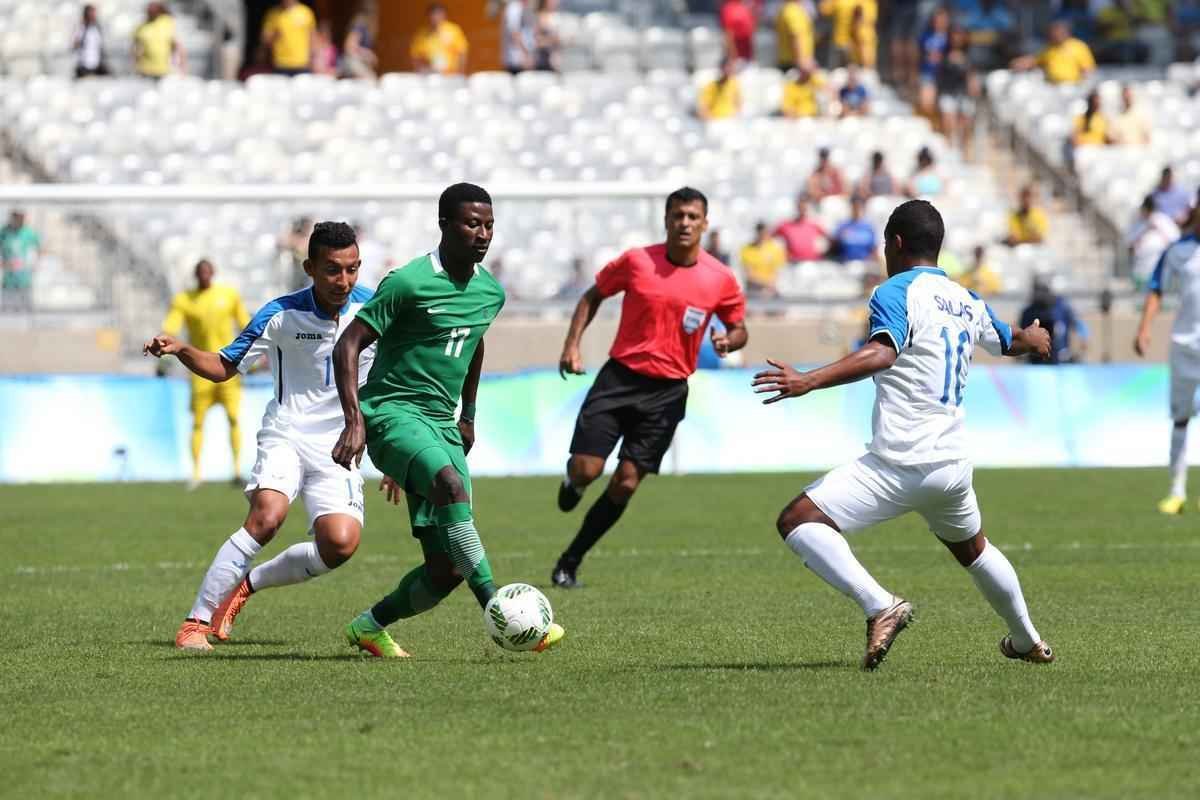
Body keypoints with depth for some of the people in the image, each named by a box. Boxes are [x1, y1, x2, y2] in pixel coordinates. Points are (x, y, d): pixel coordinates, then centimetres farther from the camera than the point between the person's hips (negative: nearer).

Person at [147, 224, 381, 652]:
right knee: (267, 517, -30)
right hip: (286, 436, -2)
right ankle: (196, 622, -21)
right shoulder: (281, 315, -5)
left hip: (339, 451, 2)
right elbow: (223, 367, 6)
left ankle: (247, 583, 4)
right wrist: (180, 350, -13)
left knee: (340, 543, -22)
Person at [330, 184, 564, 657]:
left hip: (442, 424, 7)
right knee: (451, 483, -37)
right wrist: (354, 420, -20)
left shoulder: (490, 293, 9)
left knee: (448, 569, -3)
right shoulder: (409, 282, -12)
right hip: (392, 412, -7)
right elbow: (348, 345, -11)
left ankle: (370, 626, 21)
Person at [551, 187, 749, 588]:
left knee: (625, 484, -5)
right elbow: (593, 296, 10)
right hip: (620, 376, -1)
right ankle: (572, 486, 29)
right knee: (585, 471, -12)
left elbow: (739, 329, 12)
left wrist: (729, 341, -13)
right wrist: (573, 344, -3)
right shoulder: (636, 261, -5)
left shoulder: (721, 279, -3)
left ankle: (570, 563, 9)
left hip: (667, 391, 1)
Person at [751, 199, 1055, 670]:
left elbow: (882, 353, -27)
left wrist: (809, 381, -38)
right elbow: (1012, 342, 36)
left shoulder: (895, 294, -7)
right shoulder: (967, 301, 15)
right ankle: (1028, 641, 47)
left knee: (796, 521, -12)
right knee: (972, 549, 33)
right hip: (952, 464, 8)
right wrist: (1034, 339, 61)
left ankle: (880, 606, -26)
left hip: (897, 466, -8)